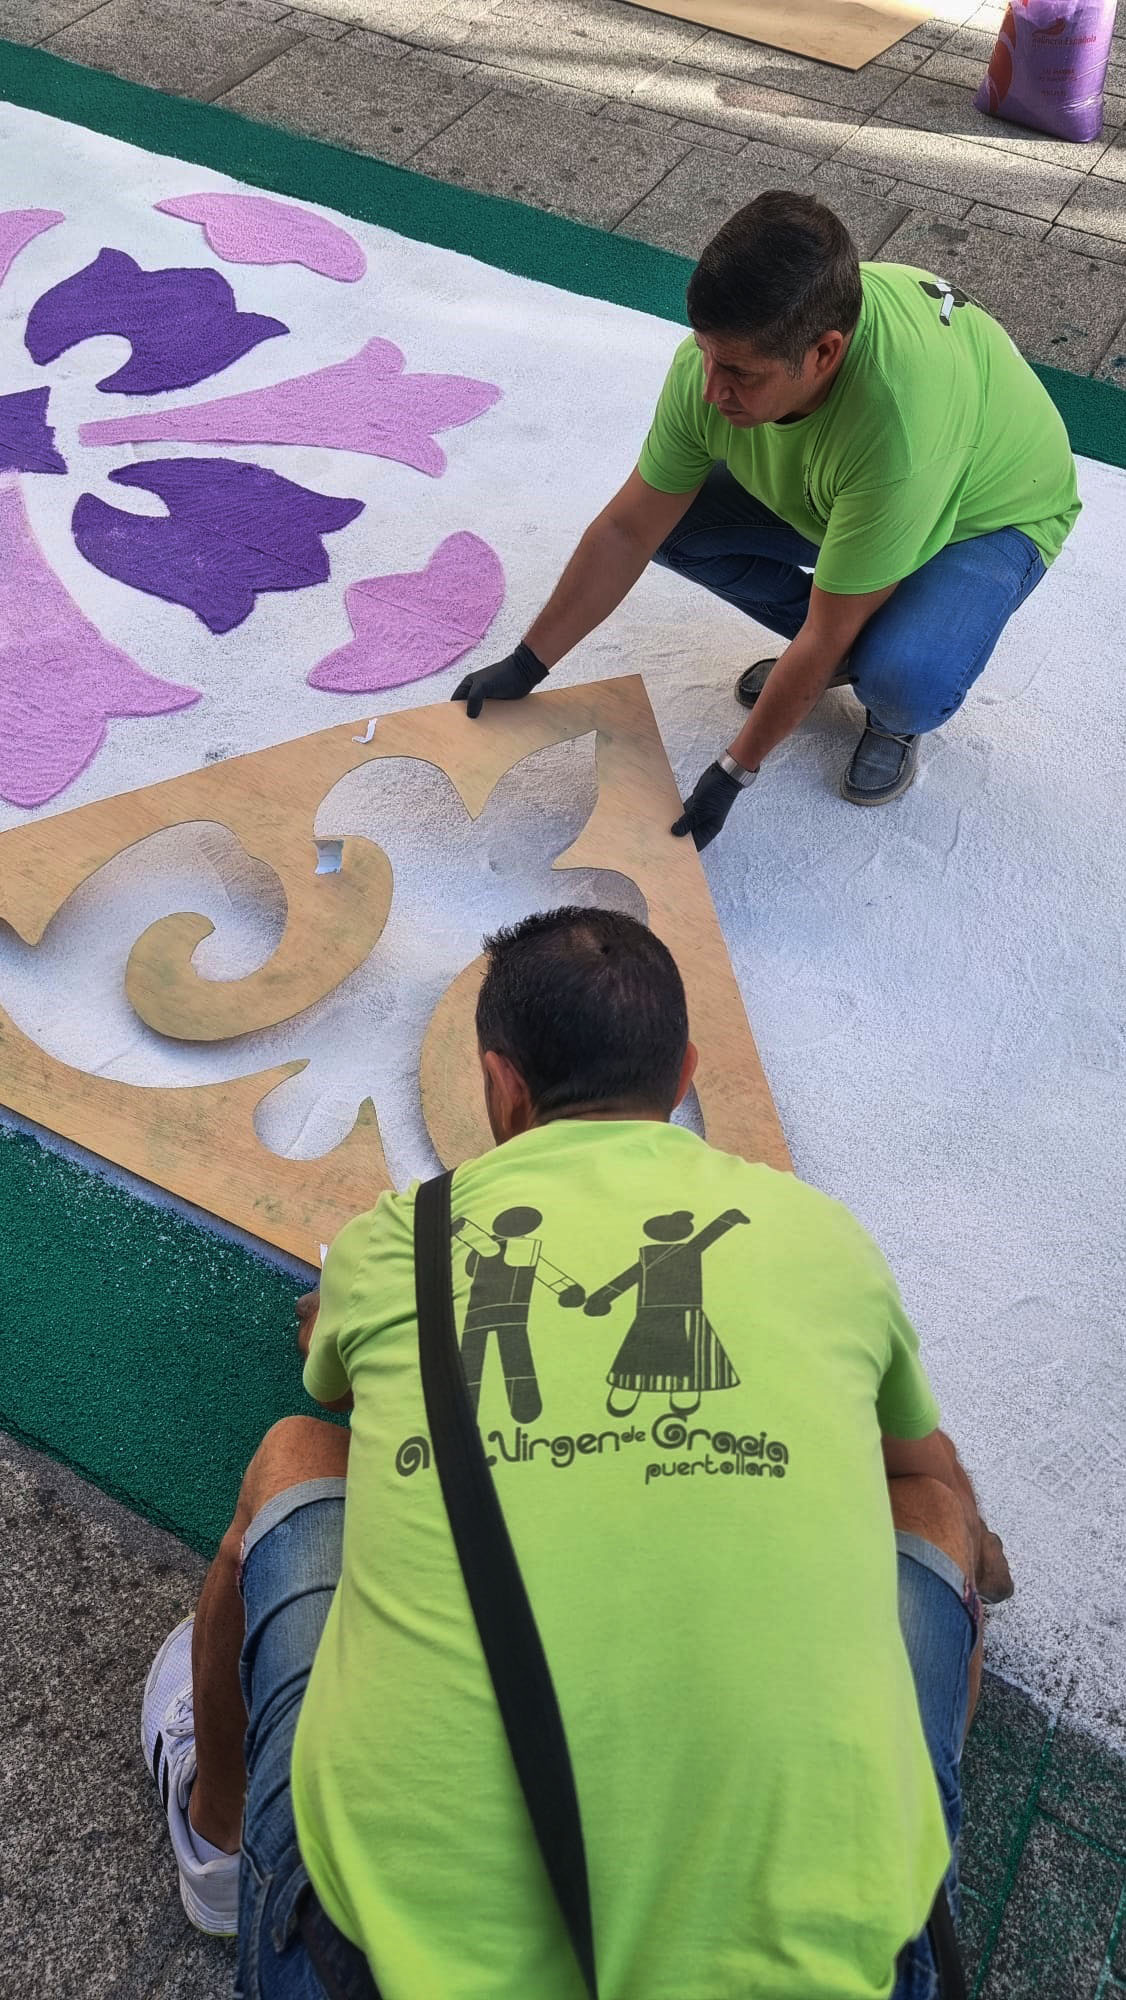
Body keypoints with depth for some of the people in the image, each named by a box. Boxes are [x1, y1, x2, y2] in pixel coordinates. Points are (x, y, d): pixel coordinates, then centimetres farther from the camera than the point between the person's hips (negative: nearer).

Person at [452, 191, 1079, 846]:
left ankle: (894, 718, 3)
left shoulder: (899, 429, -44)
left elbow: (827, 636, -33)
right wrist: (526, 665, -13)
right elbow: (627, 531, -15)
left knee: (906, 681, -37)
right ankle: (851, 650, 6)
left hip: (989, 515, -6)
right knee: (670, 519, -11)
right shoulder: (722, 355, -26)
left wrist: (734, 773, -26)